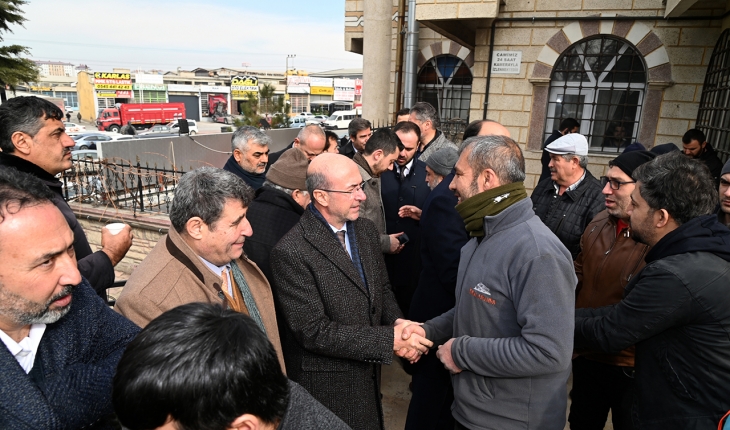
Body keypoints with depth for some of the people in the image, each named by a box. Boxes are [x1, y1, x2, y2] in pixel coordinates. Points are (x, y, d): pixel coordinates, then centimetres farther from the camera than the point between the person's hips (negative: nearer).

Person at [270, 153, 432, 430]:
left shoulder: (366, 229, -2)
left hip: (369, 373, 7)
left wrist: (398, 322, -13)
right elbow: (314, 331, -24)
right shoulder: (291, 251, -24)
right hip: (328, 386, -6)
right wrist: (391, 339, -24)